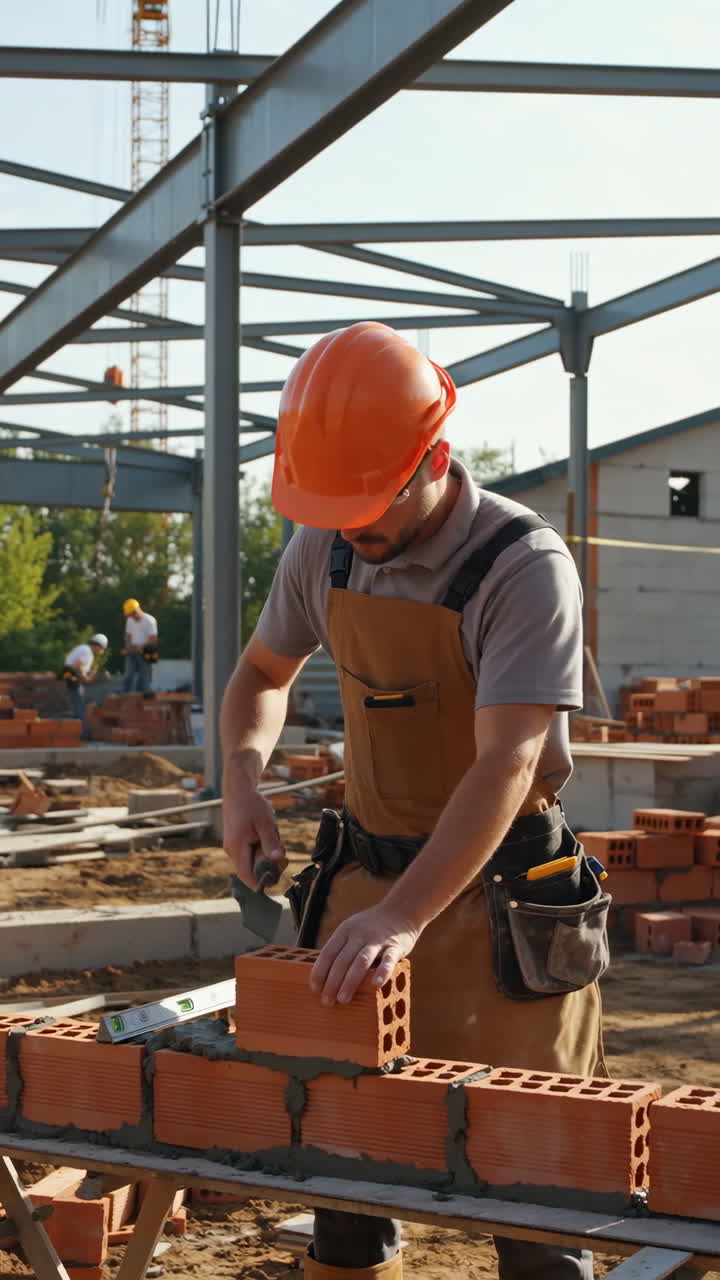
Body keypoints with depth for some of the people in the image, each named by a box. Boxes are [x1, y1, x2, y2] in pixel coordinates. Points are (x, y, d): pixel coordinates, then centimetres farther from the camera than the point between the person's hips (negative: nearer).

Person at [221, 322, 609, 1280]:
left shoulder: (525, 565, -19)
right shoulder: (324, 549, 0)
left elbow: (505, 764, -27)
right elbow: (263, 673, 17)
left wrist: (402, 918, -37)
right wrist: (242, 778, -3)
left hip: (499, 900, -5)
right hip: (365, 874, 6)